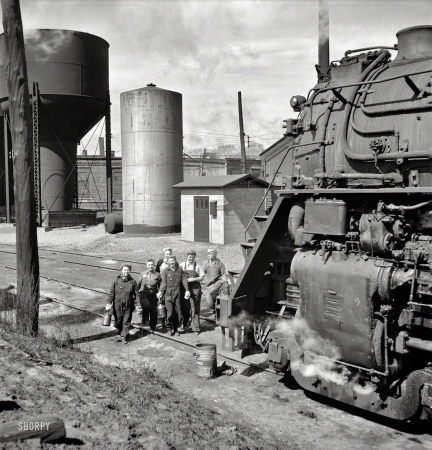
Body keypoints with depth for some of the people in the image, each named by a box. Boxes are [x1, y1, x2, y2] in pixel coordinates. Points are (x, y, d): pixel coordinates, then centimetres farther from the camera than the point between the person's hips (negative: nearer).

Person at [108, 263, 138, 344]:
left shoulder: (133, 282, -3)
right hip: (118, 305, 1)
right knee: (118, 320, 12)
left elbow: (136, 294, -1)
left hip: (128, 306, 0)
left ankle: (124, 337, 17)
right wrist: (109, 303, -3)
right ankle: (119, 333, 38)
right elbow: (111, 293, 1)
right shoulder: (116, 281, -3)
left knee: (126, 322, 4)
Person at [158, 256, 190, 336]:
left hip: (177, 293, 2)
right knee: (170, 311, -9)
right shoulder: (165, 271, 3)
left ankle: (176, 328, 19)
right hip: (168, 294, -2)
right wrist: (160, 291, -15)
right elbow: (164, 283, -2)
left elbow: (184, 280, 5)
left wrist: (187, 290, -5)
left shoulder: (180, 270, 9)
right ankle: (170, 327, 11)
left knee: (178, 312, 4)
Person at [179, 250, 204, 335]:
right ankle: (182, 325, 21)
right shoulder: (182, 265, 5)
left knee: (195, 309, 1)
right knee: (185, 308, 5)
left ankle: (196, 328, 8)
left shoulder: (197, 266, 2)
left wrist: (193, 279, -11)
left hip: (195, 289, -1)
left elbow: (202, 277, 3)